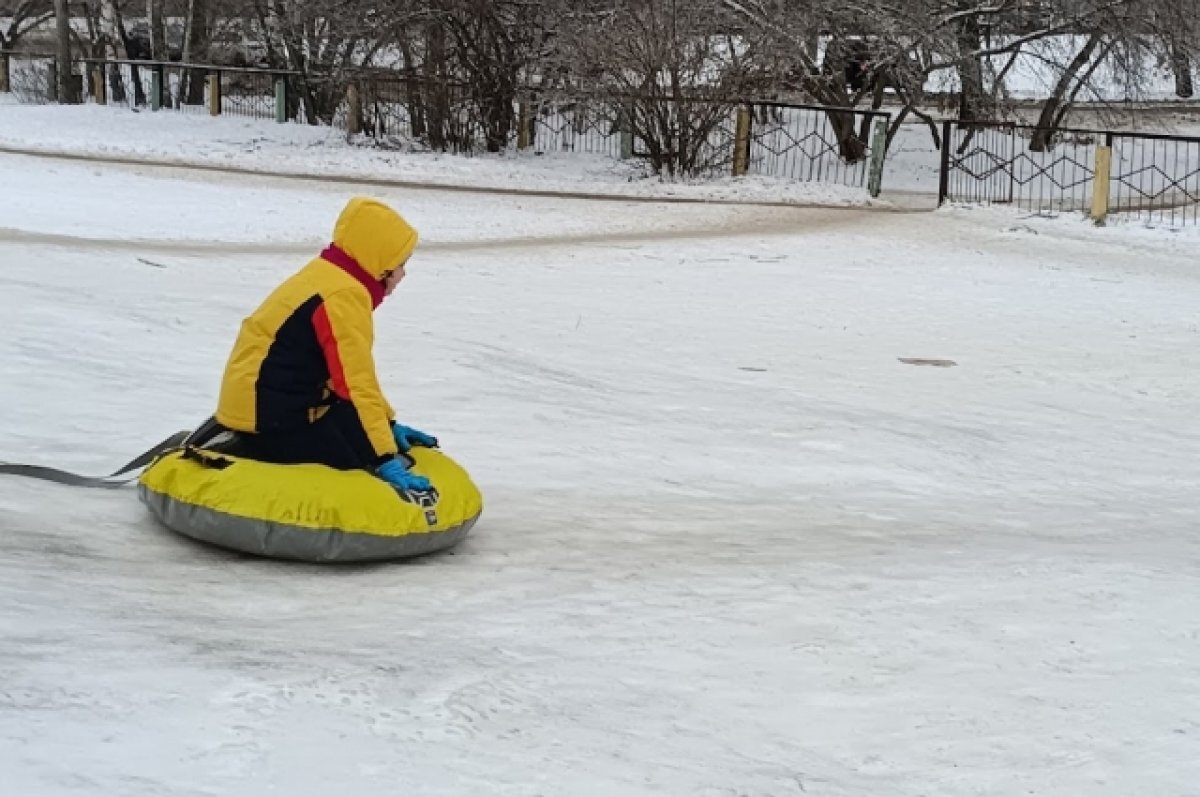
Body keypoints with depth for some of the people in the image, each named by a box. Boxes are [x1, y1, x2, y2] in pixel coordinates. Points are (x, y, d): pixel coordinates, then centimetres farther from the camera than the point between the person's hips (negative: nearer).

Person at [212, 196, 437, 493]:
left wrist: (388, 423, 17)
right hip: (278, 424, -11)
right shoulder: (344, 297, -19)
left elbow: (355, 374, 22)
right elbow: (356, 386, -23)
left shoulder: (330, 278, 14)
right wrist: (386, 460, -23)